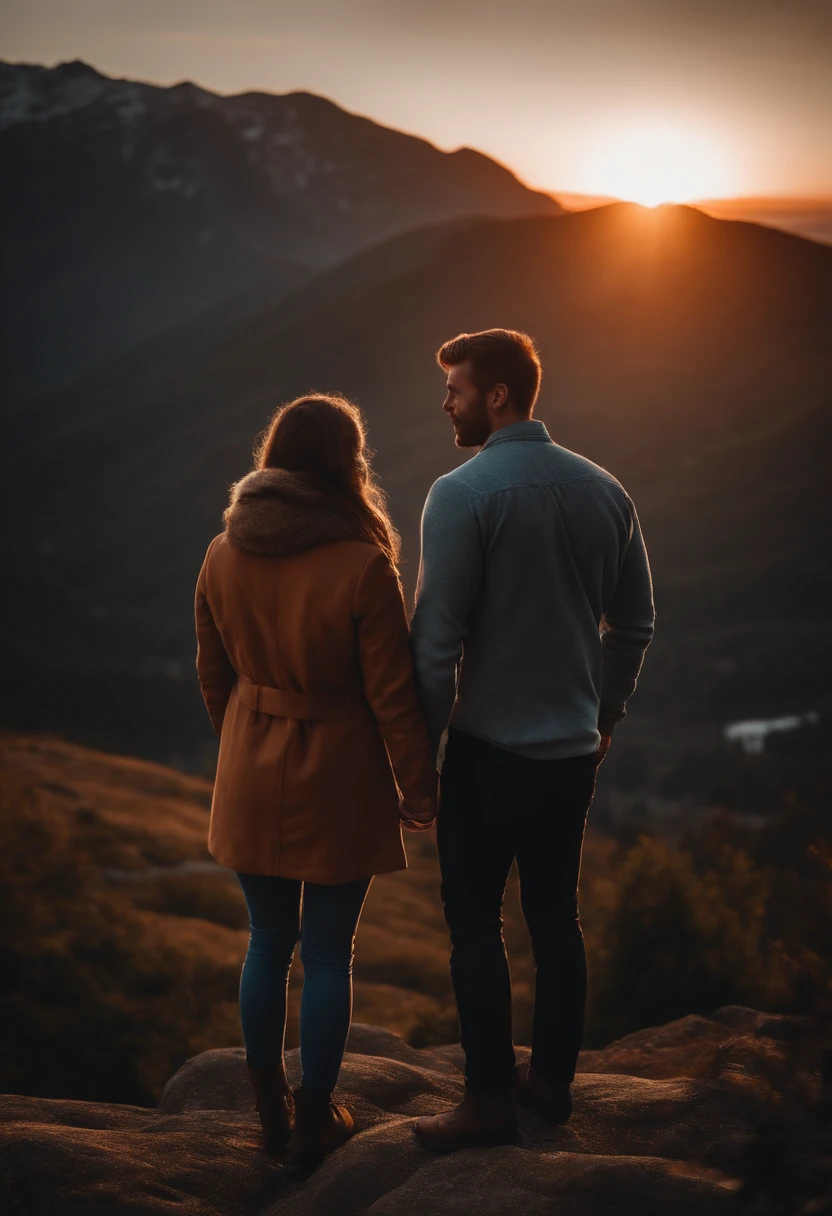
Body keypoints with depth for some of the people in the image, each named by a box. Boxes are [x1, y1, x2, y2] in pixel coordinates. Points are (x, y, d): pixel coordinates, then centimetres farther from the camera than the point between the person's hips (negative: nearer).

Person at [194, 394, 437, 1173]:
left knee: (267, 942, 18)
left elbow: (214, 675, 7)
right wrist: (418, 788, -2)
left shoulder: (223, 557, -3)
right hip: (338, 779, -4)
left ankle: (271, 1112, 30)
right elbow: (392, 694, -14)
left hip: (253, 778, 4)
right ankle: (313, 1122, 21)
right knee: (328, 954, 10)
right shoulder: (362, 567, -19)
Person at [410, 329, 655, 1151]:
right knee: (555, 919, 16)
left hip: (489, 753, -6)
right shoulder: (603, 491, 3)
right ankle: (552, 1080, 27)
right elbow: (635, 623, 8)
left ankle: (490, 1101, 14)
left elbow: (437, 640, -17)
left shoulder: (463, 495, -15)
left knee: (475, 929, 6)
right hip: (573, 752, 6)